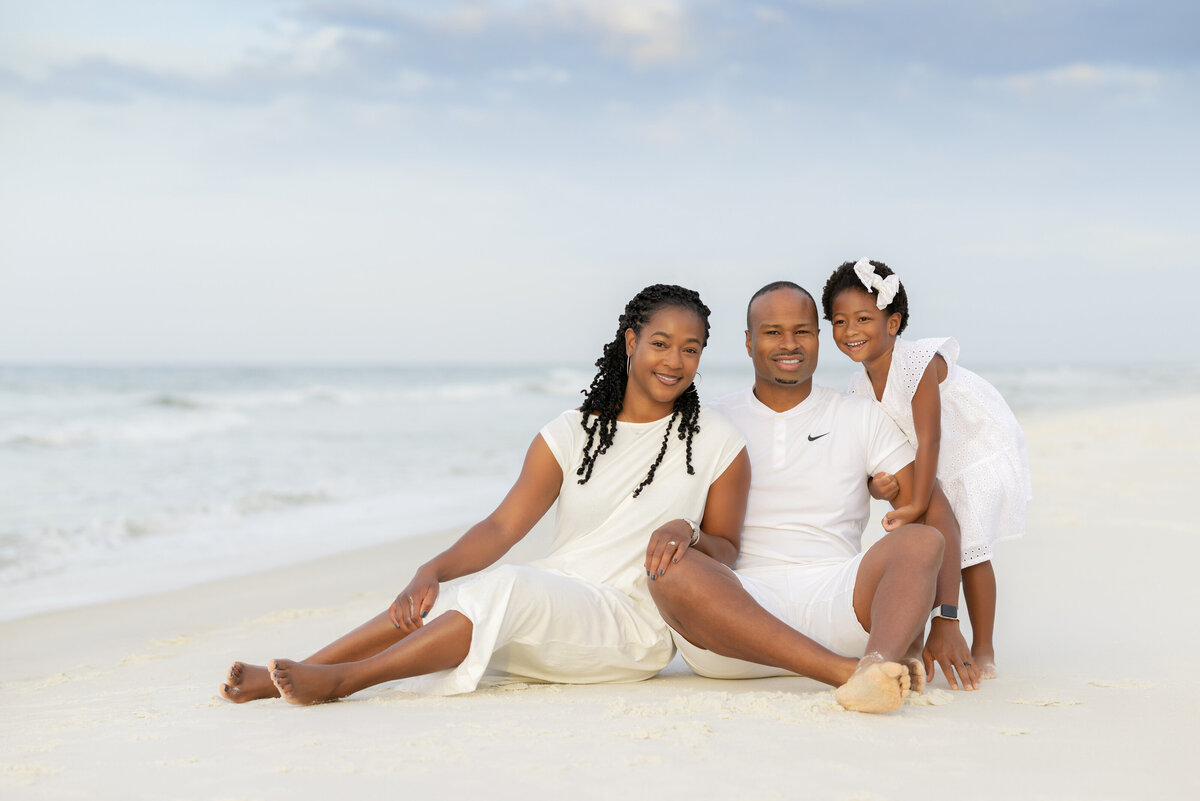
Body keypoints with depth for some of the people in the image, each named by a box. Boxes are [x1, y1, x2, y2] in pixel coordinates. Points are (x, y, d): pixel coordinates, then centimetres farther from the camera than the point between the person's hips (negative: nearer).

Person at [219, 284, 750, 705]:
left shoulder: (718, 444, 1)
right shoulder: (571, 434, 7)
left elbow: (725, 550, 7)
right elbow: (502, 527, -1)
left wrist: (687, 533, -18)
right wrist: (432, 570, -20)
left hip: (633, 622, -4)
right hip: (552, 605, 4)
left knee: (505, 589, -32)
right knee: (435, 600, -24)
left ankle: (339, 681, -32)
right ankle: (288, 677, -26)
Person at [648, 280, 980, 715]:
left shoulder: (861, 418, 15)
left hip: (833, 596, 1)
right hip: (737, 605, -1)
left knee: (920, 542, -25)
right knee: (671, 569, -33)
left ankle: (875, 667, -56)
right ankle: (847, 671, -44)